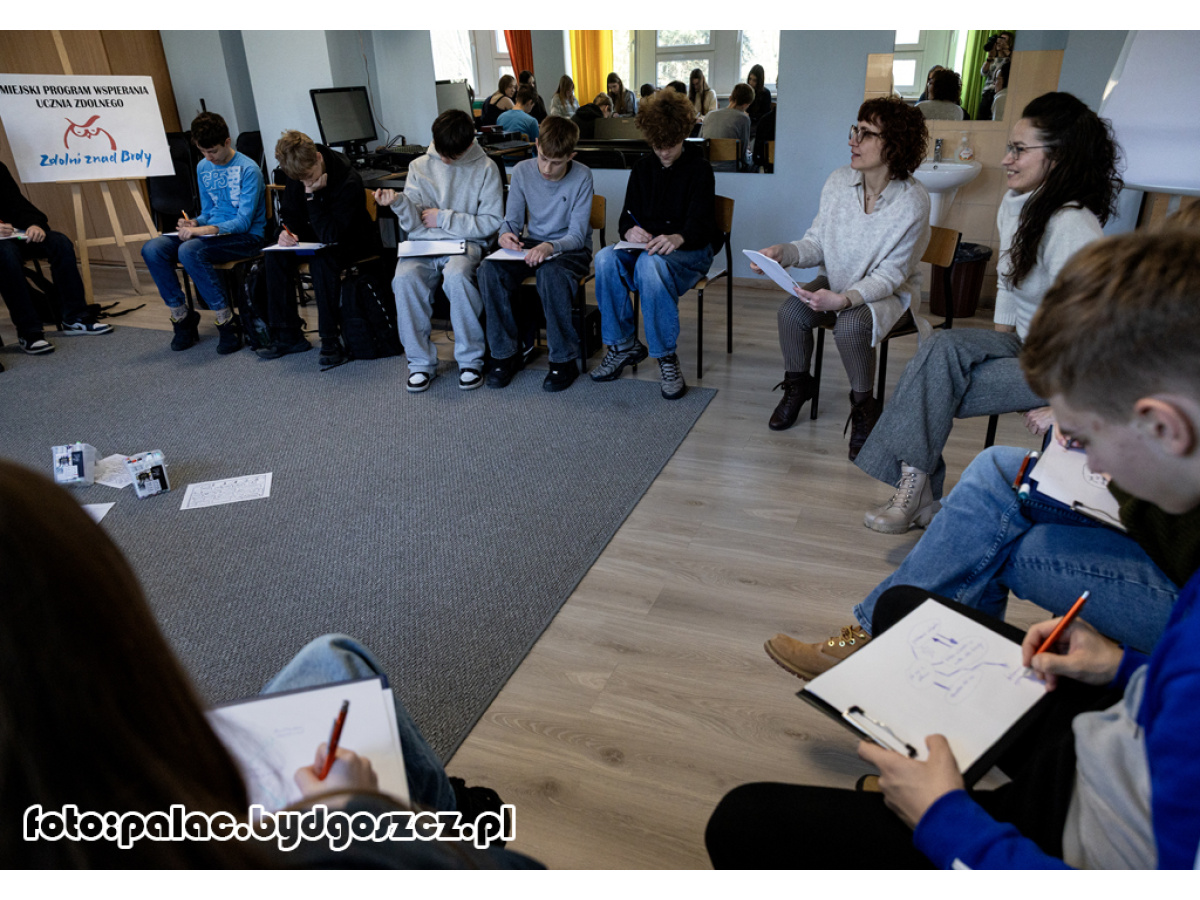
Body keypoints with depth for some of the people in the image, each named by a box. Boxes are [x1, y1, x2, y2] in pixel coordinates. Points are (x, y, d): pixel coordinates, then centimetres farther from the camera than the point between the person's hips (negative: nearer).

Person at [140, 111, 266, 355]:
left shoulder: (248, 169, -9)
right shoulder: (203, 167, 14)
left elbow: (244, 221, -16)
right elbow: (208, 211, 20)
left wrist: (207, 230, -28)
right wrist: (195, 223, -3)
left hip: (246, 237, -7)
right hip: (213, 232, 7)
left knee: (189, 251, -34)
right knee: (151, 249, -15)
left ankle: (227, 323, -25)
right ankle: (182, 317, -4)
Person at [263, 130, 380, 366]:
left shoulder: (349, 182, -27)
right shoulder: (296, 175, -6)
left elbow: (330, 235, -30)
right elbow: (289, 212, 6)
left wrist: (312, 194, -32)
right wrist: (286, 231, -16)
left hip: (351, 242, -7)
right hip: (316, 239, 7)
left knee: (322, 260, -36)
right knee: (276, 255, -16)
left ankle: (331, 340, -26)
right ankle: (288, 336, -7)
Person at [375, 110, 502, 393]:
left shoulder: (485, 168, 4)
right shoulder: (420, 166, 11)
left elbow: (491, 222, -3)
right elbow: (414, 223, 5)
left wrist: (443, 218, -5)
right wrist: (399, 202, -18)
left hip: (466, 244, -2)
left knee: (456, 275, -36)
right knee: (404, 278, -29)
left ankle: (471, 359, -20)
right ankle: (421, 362, -15)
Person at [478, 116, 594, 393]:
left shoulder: (582, 177, -12)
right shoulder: (522, 171, -2)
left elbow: (577, 235, -15)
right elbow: (513, 218, 6)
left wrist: (551, 247, -36)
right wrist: (506, 233, -19)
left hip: (571, 248, -4)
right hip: (531, 245, 4)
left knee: (551, 272, -40)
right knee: (489, 269, -26)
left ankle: (564, 359, -23)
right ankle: (506, 353, -12)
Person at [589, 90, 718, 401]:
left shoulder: (699, 169, 0)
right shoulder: (643, 168, 15)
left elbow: (701, 224, -13)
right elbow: (627, 215, 9)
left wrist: (677, 238, -37)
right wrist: (629, 231, -18)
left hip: (690, 250, -4)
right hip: (644, 247, 4)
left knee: (651, 263, -40)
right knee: (605, 258, -29)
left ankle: (667, 358, -33)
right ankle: (623, 345, -18)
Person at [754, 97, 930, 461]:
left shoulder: (912, 202, -21)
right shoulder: (839, 181, -8)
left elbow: (890, 274, -21)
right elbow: (817, 243, -3)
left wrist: (844, 299, -36)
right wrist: (784, 253, -24)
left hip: (890, 291, -4)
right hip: (838, 281, 4)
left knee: (850, 327, -34)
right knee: (790, 311, -22)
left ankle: (864, 405, -8)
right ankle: (797, 385, 5)